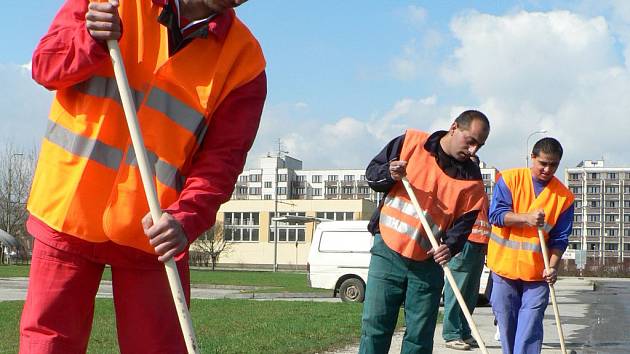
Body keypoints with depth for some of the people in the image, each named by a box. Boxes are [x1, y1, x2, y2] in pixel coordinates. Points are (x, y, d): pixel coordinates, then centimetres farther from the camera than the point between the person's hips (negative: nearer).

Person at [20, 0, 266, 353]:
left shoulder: (244, 58, -3)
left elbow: (222, 158, -7)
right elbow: (45, 65, 2)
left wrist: (185, 218, -24)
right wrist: (92, 41, -19)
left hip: (155, 231, 0)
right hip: (69, 208, 1)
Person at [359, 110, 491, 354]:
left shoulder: (472, 181, 2)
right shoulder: (410, 142, -2)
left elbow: (463, 224, 0)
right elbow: (372, 173, 5)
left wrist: (450, 247, -19)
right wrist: (389, 175, -16)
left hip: (428, 264, 2)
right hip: (387, 252, -2)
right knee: (374, 329, -3)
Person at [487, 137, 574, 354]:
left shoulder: (564, 196, -1)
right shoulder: (510, 179, -4)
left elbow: (560, 238, 0)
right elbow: (496, 214, -13)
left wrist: (553, 266, -15)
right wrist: (526, 218, -28)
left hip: (537, 273, 0)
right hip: (504, 267, 0)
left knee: (530, 332, -6)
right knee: (507, 327, 10)